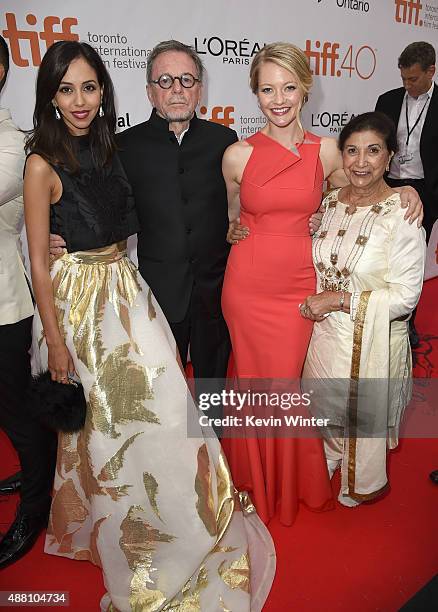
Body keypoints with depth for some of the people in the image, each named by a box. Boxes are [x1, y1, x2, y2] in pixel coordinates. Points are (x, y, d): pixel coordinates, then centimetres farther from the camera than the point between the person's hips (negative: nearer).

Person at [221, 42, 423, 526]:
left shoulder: (328, 152, -1)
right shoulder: (237, 155, -3)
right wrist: (232, 230, -3)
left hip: (298, 286, 1)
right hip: (246, 286, 0)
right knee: (253, 385, 11)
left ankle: (291, 484, 40)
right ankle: (258, 483, 39)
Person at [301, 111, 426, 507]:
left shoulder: (402, 214, -18)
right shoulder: (330, 203, 0)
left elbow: (405, 296, -18)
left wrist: (340, 300, -21)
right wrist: (314, 303, -2)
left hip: (373, 341, -5)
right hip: (325, 332, 5)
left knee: (365, 414, 15)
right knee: (326, 410, 22)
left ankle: (363, 485, 45)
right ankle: (329, 470, 51)